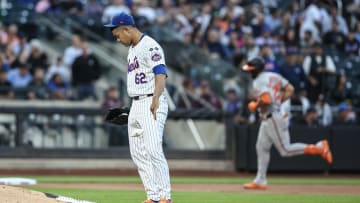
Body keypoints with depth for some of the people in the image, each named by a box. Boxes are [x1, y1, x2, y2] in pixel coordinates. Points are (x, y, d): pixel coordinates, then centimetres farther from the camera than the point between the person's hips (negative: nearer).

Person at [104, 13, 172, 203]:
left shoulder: (150, 46, -10)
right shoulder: (132, 49, 19)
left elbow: (160, 73, -21)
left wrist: (156, 98, -35)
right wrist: (134, 107, 20)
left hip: (152, 104, -10)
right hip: (136, 106, 10)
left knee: (153, 150, -17)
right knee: (138, 153, 7)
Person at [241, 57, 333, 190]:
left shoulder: (259, 82, -16)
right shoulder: (274, 76, 12)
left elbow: (266, 99, -30)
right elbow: (290, 89, 13)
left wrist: (255, 106, -12)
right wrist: (278, 102, 13)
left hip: (273, 118, -10)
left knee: (285, 150, -8)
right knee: (262, 148, 12)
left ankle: (319, 148, -10)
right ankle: (260, 181, 15)